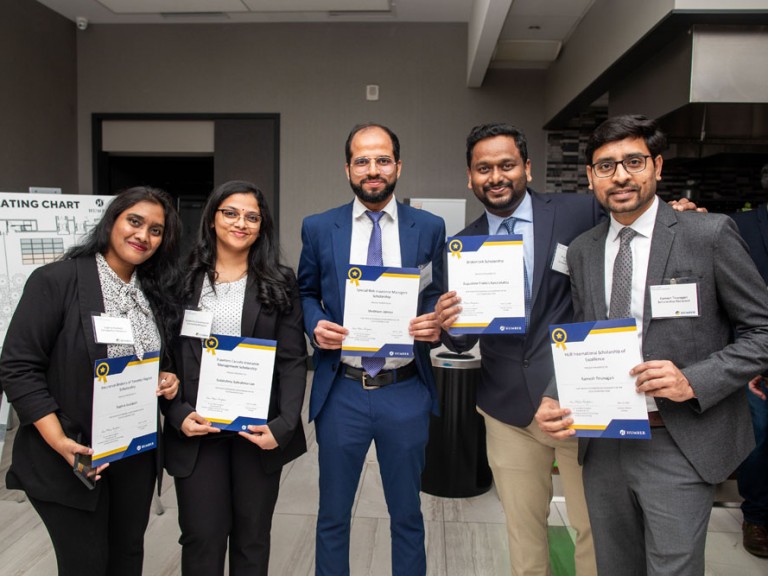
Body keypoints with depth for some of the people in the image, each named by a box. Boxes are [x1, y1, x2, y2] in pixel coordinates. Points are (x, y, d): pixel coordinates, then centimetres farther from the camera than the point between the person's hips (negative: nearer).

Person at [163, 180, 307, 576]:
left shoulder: (280, 283, 2)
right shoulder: (183, 280, 4)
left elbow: (293, 360, -2)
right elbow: (165, 355, 4)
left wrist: (283, 424, -13)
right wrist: (178, 414, -10)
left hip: (259, 429, 0)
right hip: (196, 429, 1)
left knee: (252, 537, 12)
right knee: (202, 536, 8)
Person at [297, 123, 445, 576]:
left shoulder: (429, 227, 2)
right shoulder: (318, 228, 2)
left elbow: (440, 296, 7)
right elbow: (306, 293, 11)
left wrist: (436, 323, -14)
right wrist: (316, 325, -10)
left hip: (406, 391, 0)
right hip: (341, 391, 0)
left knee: (407, 514, 17)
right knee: (333, 514, 16)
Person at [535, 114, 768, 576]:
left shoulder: (710, 235, -7)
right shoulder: (582, 251, 6)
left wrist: (694, 381, -19)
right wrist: (553, 400, -6)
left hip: (679, 447, -4)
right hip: (603, 445, 5)